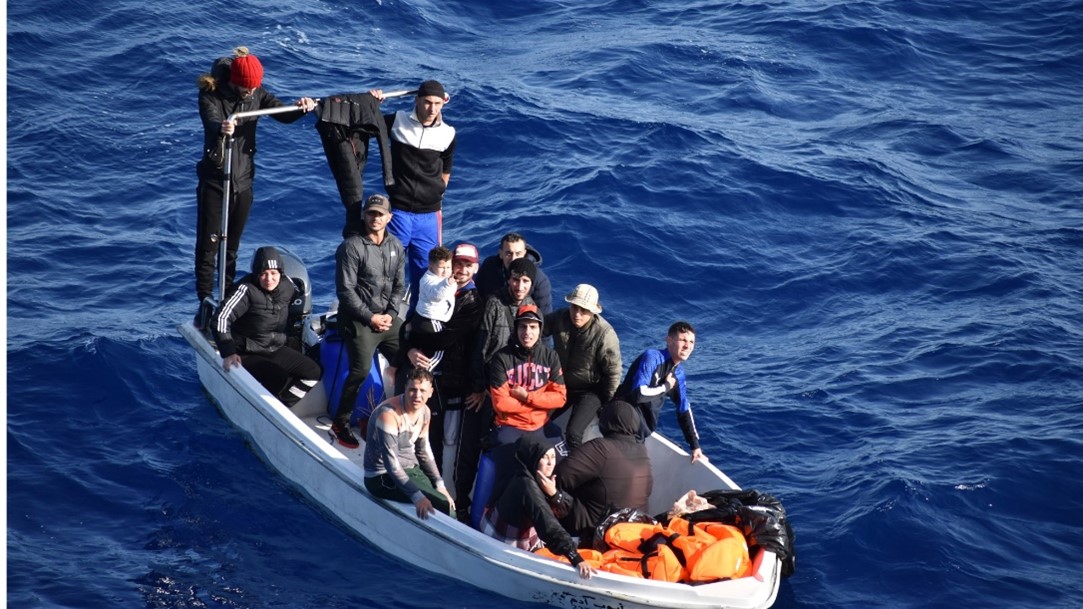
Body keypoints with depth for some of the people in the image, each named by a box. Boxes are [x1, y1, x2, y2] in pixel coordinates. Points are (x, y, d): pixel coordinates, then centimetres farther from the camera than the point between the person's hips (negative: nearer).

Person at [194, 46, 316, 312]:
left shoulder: (257, 94, -3)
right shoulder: (211, 95, -17)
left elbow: (284, 114, -11)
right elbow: (211, 122, -35)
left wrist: (302, 108, -34)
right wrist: (222, 129, -59)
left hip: (243, 180, 4)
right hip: (214, 181, -4)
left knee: (232, 245, 15)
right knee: (208, 244, -3)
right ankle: (205, 303, 2)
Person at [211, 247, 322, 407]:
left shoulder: (287, 286, -3)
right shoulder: (246, 290, -21)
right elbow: (221, 318, -28)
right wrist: (228, 353, -37)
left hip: (277, 350, 7)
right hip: (248, 354, -7)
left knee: (314, 372, -2)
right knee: (281, 381, -29)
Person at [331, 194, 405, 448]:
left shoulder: (395, 247, 9)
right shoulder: (351, 247, -11)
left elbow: (399, 285, 12)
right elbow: (346, 291, -13)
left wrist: (390, 314, -4)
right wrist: (371, 318, -14)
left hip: (387, 318, 7)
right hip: (358, 320, -7)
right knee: (361, 369, -19)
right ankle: (341, 422, -5)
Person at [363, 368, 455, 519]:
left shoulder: (424, 412, 0)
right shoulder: (389, 414, -25)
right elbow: (391, 464, -28)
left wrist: (439, 484, 4)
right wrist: (417, 497, -33)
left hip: (410, 469, 8)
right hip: (383, 477, -8)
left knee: (448, 501, -6)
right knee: (443, 505, -18)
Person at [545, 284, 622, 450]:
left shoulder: (604, 334, -27)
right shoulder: (559, 318, -14)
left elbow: (613, 372, -17)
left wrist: (608, 405, -9)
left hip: (590, 391, -5)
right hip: (561, 384, 5)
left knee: (573, 433, -22)